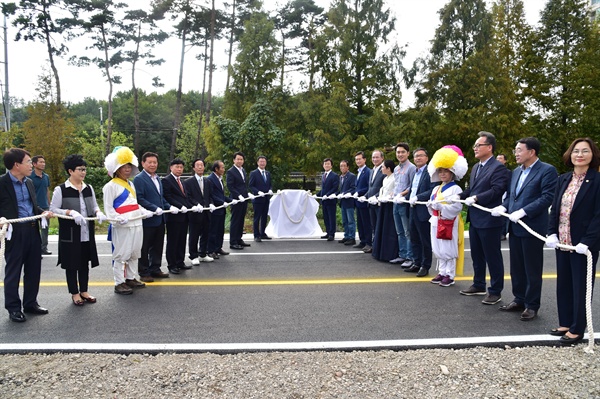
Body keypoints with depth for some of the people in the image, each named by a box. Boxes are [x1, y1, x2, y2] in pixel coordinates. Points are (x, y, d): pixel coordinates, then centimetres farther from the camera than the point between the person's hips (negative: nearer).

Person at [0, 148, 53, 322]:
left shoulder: (29, 183, 13)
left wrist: (43, 212, 4)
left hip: (33, 231, 7)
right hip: (14, 232, -7)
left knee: (34, 269, 14)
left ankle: (30, 303, 28)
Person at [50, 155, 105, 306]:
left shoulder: (89, 188, 7)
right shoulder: (60, 190, -8)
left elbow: (94, 206, 15)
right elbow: (53, 209, -8)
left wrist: (98, 212, -7)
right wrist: (71, 212, -21)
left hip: (87, 233, 5)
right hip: (70, 234, -5)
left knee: (85, 262, 13)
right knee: (72, 264, 6)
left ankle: (84, 291, 27)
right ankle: (74, 293, 20)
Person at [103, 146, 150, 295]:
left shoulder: (131, 184, 18)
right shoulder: (111, 186, -7)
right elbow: (108, 208, -10)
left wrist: (144, 212, 11)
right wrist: (118, 218, -26)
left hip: (136, 224, 8)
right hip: (122, 226, -8)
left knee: (134, 253, 15)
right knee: (121, 255, -3)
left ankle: (131, 278, 27)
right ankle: (119, 283, 4)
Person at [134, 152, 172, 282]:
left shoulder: (157, 178, 16)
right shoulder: (139, 179, -10)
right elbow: (139, 199, -19)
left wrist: (169, 207, 6)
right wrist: (155, 208, -23)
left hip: (159, 219, 8)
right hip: (147, 220, -8)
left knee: (158, 246, 15)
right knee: (145, 248, 3)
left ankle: (155, 269, 27)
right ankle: (144, 273, 13)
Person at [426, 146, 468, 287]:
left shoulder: (456, 189, -9)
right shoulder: (436, 189, 15)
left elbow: (457, 207, -20)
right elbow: (431, 205, 17)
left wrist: (440, 206, -23)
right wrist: (431, 205, -6)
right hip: (436, 222, 8)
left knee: (449, 250, -2)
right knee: (439, 250, 12)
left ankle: (450, 276, 7)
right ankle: (442, 273, 23)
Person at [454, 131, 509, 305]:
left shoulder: (498, 168, -12)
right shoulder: (475, 167, 16)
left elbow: (496, 191, -23)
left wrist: (476, 198, -29)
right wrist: (460, 196, 0)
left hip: (489, 220, -9)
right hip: (474, 219, 9)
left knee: (493, 256, 2)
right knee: (476, 255, 18)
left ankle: (495, 291, 14)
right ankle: (478, 285, 32)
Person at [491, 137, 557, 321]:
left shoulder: (547, 170, -9)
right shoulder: (516, 172, 15)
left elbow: (547, 197, -18)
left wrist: (522, 212, -23)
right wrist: (503, 207, -3)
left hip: (532, 227, -7)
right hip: (515, 227, 7)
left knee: (532, 269, 4)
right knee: (516, 267, 14)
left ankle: (532, 305, 17)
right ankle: (519, 300, 28)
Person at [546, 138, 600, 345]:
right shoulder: (563, 180, 9)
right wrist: (551, 233, -1)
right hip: (562, 242, 6)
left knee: (580, 286, 5)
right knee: (563, 284, 14)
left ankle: (577, 329, 16)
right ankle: (565, 323, 28)